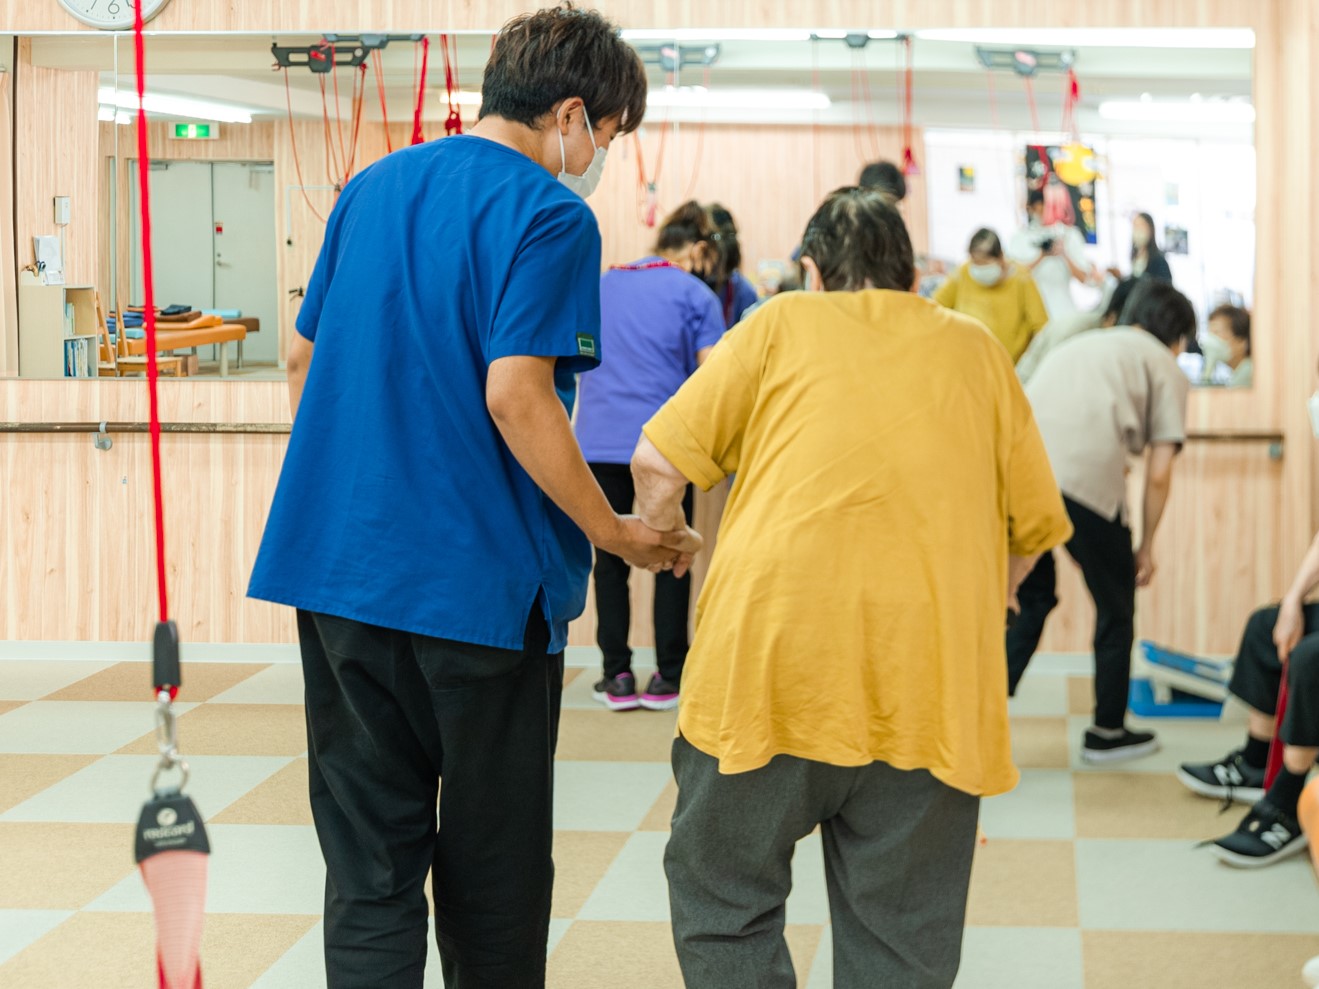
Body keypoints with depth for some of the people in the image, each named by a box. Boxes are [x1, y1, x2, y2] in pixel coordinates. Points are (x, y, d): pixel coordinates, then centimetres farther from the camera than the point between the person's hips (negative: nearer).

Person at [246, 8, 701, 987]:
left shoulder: (370, 189, 12)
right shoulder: (547, 216, -10)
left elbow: (304, 361, 17)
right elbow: (515, 394, -20)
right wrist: (616, 534, -9)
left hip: (337, 565, 6)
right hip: (478, 575, -6)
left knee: (368, 859, 6)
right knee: (492, 865, 10)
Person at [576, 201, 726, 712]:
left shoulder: (604, 284, 16)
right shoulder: (695, 295, 2)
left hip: (599, 440, 3)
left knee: (610, 559, 7)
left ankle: (617, 676, 6)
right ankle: (668, 677, 8)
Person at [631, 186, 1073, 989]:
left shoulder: (781, 324, 13)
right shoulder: (976, 346, 20)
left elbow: (660, 464, 5)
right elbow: (1038, 521, 20)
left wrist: (660, 538, 26)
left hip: (774, 652, -2)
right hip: (930, 679, 2)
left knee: (726, 907, 13)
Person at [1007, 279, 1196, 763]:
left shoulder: (1075, 346, 34)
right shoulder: (1166, 368, 17)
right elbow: (1158, 474, 8)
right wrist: (1146, 546, 21)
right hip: (1088, 482, -5)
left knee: (1031, 600, 22)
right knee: (1116, 609, 17)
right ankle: (1108, 733, 28)